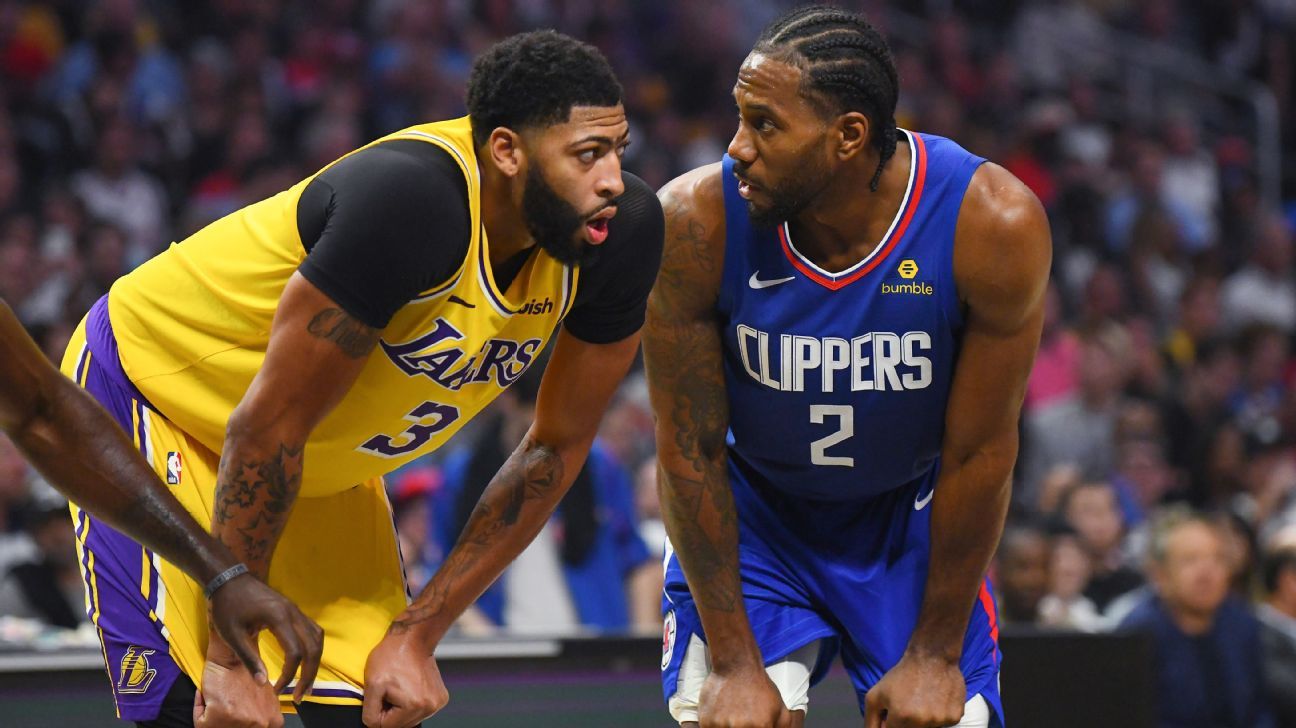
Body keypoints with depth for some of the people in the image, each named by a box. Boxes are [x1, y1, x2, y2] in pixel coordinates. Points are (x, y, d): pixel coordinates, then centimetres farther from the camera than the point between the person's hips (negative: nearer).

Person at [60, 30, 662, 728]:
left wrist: (417, 635, -7)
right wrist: (232, 656, -25)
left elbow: (556, 447, -4)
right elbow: (268, 426, -31)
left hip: (325, 469, 7)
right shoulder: (411, 199, -37)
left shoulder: (622, 232, -17)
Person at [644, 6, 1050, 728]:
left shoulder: (993, 223, -28)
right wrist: (734, 663, -15)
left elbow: (979, 453, -17)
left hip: (915, 514, 0)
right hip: (752, 510, 0)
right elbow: (689, 450, -16)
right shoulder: (696, 221, -26)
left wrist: (935, 655, -12)